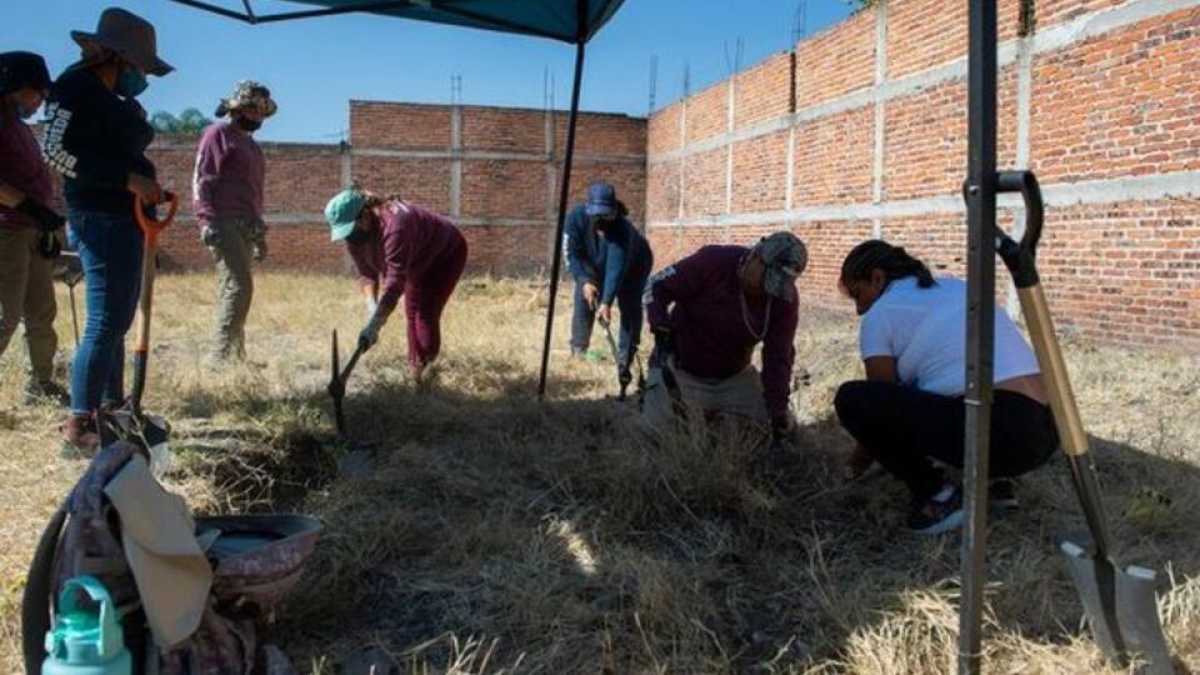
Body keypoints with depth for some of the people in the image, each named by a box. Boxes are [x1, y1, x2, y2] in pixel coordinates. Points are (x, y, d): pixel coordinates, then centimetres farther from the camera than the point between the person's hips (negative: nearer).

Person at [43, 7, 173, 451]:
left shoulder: (117, 100, 18)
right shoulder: (77, 87, -10)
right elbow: (56, 151, -21)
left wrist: (148, 188, 10)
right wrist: (129, 179, -23)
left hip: (125, 218, 10)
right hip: (100, 219, -10)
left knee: (119, 319, 15)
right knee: (105, 322, -11)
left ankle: (112, 406, 26)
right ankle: (80, 422, -4)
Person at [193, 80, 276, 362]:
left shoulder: (251, 144, 25)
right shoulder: (217, 134, 1)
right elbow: (201, 179, -7)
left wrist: (259, 234, 25)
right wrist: (207, 219, -18)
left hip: (246, 226, 8)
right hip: (224, 223, -8)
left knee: (231, 289, 6)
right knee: (239, 286, -17)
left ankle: (234, 356, 7)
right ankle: (221, 357, -16)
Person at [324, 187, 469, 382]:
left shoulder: (394, 226, -44)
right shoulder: (354, 236, -16)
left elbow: (394, 283, -46)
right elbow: (366, 274, -9)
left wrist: (373, 327, -48)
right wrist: (372, 306, -27)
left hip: (446, 254, -8)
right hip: (418, 262, 8)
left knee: (426, 313, -17)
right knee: (412, 311, 9)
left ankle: (425, 365, -10)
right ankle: (414, 367, 19)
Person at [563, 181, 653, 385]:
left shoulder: (622, 229, -43)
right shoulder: (576, 217, -31)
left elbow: (616, 269, -47)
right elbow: (571, 254, -23)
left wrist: (606, 302, -54)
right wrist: (584, 281, -36)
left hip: (633, 264, -3)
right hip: (593, 265, 4)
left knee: (630, 308, -13)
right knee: (583, 301, -4)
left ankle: (625, 362, -7)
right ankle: (577, 353, 9)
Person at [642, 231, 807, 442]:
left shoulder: (785, 298, -15)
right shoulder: (713, 261, -27)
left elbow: (778, 357, -14)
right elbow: (657, 286, -17)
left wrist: (778, 410, -21)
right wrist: (662, 331, -30)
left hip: (735, 376, 4)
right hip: (682, 370, -3)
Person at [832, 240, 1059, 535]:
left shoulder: (880, 314, 3)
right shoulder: (955, 287, 26)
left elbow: (881, 398, 9)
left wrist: (859, 460, 27)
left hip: (1000, 431, -9)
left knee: (851, 399, -6)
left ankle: (938, 495, 1)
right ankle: (989, 478, 19)